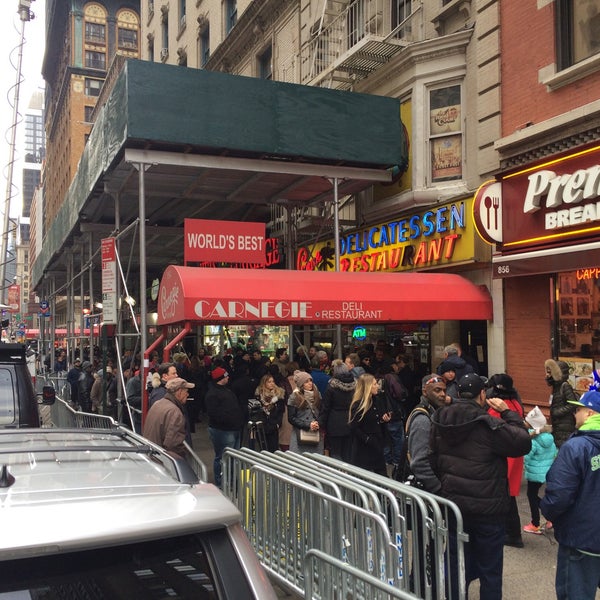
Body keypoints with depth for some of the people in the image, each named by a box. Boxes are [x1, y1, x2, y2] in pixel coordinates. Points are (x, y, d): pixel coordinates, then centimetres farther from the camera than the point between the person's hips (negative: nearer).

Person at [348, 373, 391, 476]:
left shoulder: (377, 401, 7)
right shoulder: (357, 405, -16)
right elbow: (354, 428, -18)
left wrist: (385, 419, -2)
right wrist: (367, 439, -23)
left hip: (378, 446, 8)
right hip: (363, 449, -7)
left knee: (382, 475, 11)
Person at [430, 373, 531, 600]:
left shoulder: (440, 420, -1)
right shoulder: (489, 425, -21)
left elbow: (434, 461, 6)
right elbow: (524, 443, -13)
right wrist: (507, 412, -5)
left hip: (453, 504, 5)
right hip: (487, 507, -5)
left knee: (456, 565, 17)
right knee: (490, 570, 12)